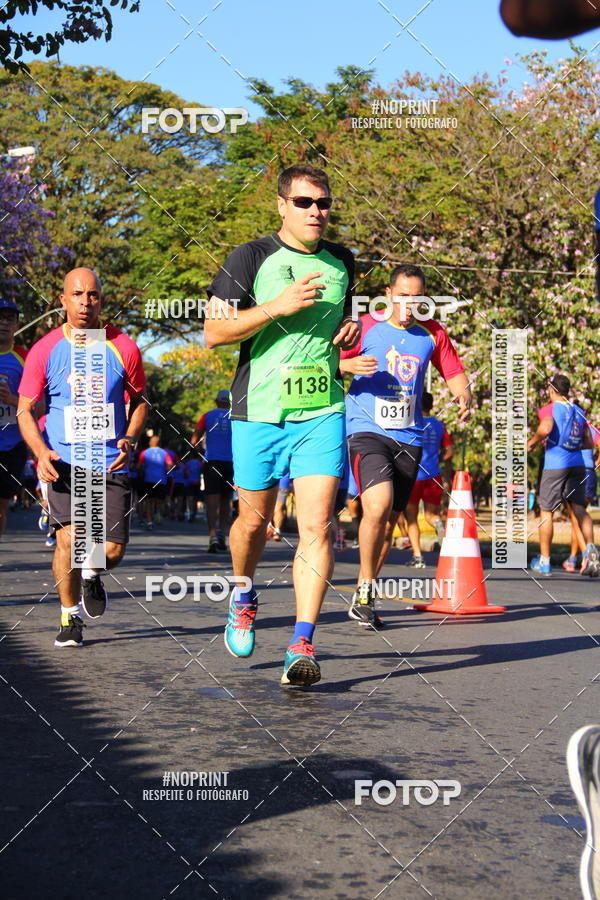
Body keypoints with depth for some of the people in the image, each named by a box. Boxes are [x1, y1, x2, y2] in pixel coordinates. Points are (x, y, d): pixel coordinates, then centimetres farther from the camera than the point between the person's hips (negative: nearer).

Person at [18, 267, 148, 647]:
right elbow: (25, 409, 3)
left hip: (111, 463, 1)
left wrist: (130, 439, -5)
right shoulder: (45, 350, -1)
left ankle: (92, 575, 35)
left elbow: (140, 400, 13)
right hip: (63, 462, -1)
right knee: (69, 538, -15)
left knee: (113, 550, -3)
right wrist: (41, 452, -14)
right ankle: (70, 618, 9)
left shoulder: (123, 348, 0)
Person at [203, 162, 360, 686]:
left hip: (323, 412, 2)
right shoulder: (251, 259, -2)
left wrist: (350, 330, 6)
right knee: (255, 520, 11)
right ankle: (243, 595, 43)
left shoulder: (342, 262, 12)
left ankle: (302, 646, -11)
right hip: (259, 411, -2)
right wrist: (278, 306, -18)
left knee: (317, 525, -11)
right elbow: (214, 332, -7)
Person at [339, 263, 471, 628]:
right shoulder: (366, 327, -1)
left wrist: (465, 397, -5)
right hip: (367, 430, -4)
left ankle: (363, 597, 24)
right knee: (378, 506, -25)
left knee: (389, 521, 9)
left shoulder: (433, 334, 9)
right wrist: (350, 365, -19)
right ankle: (365, 588, -6)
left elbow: (455, 373, 17)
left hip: (409, 437, 4)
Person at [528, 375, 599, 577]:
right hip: (577, 464, 5)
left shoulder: (549, 408, -2)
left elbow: (546, 428, -23)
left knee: (546, 511, 6)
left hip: (555, 465, -5)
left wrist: (532, 442, -6)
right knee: (579, 508, 6)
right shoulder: (579, 411, 15)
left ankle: (544, 562, 12)